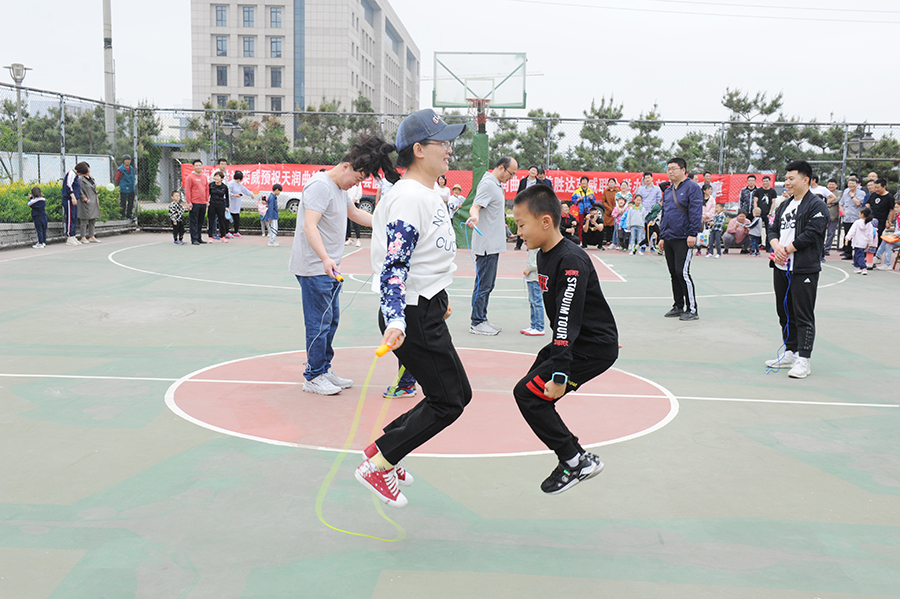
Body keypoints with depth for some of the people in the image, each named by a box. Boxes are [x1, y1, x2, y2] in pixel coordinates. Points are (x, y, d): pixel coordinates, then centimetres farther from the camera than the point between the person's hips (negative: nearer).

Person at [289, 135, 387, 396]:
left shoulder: (340, 188, 15)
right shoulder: (320, 186, -17)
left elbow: (355, 213, 32)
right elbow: (310, 226, -27)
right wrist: (325, 259, -38)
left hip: (330, 269, 10)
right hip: (314, 269, -10)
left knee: (331, 320, 15)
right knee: (320, 322, -4)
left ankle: (325, 369, 26)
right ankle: (313, 377, 7)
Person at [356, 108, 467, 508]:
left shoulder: (429, 194, 12)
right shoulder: (409, 198, -20)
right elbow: (393, 268, -25)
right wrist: (396, 321, -35)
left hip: (428, 311, 10)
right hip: (412, 316, -10)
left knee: (457, 394, 16)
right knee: (448, 400, -5)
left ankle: (385, 449, 26)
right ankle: (377, 465, 3)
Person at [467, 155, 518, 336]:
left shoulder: (496, 184, 16)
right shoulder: (487, 184, -14)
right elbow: (475, 206, -26)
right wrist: (474, 216, -47)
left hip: (493, 245, 10)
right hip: (486, 245, -10)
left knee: (488, 285, 14)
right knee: (483, 285, -6)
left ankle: (482, 319, 21)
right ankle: (476, 323, 0)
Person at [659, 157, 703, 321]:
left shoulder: (692, 187, -6)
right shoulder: (668, 191, 17)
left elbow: (696, 212, -13)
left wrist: (692, 234, -20)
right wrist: (662, 237, 18)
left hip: (684, 239, -8)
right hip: (669, 238, 8)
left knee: (682, 272, -11)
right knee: (674, 274, 11)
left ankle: (692, 310, -5)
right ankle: (678, 307, 19)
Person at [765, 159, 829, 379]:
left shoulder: (816, 205, -7)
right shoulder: (784, 206, 18)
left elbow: (811, 233, -16)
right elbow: (773, 229, 14)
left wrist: (787, 250, -14)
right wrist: (777, 246, -7)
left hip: (804, 269, -8)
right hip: (781, 268, 8)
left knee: (803, 315, -6)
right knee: (785, 312, 14)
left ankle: (803, 361, -3)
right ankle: (790, 354, 25)